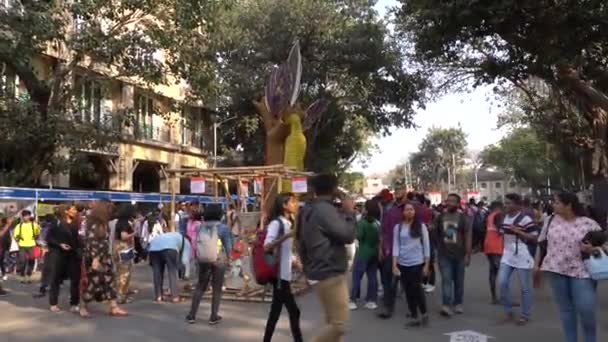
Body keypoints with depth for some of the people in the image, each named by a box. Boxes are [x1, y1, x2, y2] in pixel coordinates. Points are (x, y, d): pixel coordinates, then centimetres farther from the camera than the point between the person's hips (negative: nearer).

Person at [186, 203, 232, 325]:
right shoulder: (223, 228, -7)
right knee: (217, 289, 7)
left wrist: (198, 258, 15)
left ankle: (192, 315, 15)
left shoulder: (200, 228, 2)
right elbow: (228, 246, -7)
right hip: (219, 261, -3)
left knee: (200, 287, 14)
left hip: (203, 261, 3)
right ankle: (214, 317, 9)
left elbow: (196, 244, 4)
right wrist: (228, 260, 6)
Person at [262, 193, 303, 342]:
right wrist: (287, 236, -32)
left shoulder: (289, 223, 12)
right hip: (279, 274, -9)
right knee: (293, 311, -5)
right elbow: (267, 246, -26)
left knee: (276, 310, 12)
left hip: (284, 274, 9)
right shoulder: (276, 223, -14)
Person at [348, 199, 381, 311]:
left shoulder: (362, 222, -15)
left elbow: (359, 236, -13)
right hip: (374, 252, 6)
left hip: (363, 252, -6)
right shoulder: (378, 222, 4)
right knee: (372, 276, 9)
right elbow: (381, 237, 7)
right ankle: (371, 300, 13)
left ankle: (353, 300, 5)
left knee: (357, 276, 2)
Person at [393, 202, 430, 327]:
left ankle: (424, 314, 21)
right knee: (408, 291, 6)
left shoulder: (421, 226, -1)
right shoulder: (398, 227, 3)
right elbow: (396, 246, 1)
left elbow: (426, 245, 1)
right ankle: (414, 317, 17)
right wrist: (394, 265, -4)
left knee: (416, 288, -2)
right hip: (403, 263, 2)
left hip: (417, 262, -2)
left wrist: (427, 264, -2)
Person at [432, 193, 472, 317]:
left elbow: (468, 237, -5)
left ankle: (458, 304, 25)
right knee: (446, 280, -9)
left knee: (459, 281, 11)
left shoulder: (463, 218, -3)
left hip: (459, 255, 0)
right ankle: (446, 305, -14)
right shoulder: (440, 217, 4)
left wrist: (468, 254, -10)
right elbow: (433, 231, 11)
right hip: (444, 255, 0)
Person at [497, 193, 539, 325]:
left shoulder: (525, 219, -14)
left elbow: (535, 238, -15)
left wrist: (518, 231, -22)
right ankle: (508, 311, 15)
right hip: (507, 256, 7)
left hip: (523, 257, -7)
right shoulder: (505, 218, 10)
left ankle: (525, 315, 19)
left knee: (525, 287, 5)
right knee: (502, 282, -2)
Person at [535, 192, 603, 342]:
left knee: (587, 310, -6)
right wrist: (537, 263, 8)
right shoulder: (551, 221, 4)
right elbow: (542, 243, 11)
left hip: (581, 272, -2)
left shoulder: (589, 224, -4)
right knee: (565, 309, 10)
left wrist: (592, 249, -19)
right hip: (557, 270, 3)